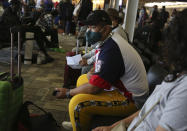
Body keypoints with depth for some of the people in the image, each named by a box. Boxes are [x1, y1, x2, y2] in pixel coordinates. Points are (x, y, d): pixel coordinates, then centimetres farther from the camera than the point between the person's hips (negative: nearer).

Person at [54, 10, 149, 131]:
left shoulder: (110, 49, -27)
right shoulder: (112, 39, 4)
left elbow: (94, 88, -25)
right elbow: (101, 66, 18)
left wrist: (68, 93, -10)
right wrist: (92, 73, -4)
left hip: (131, 99, -11)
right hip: (120, 85, 11)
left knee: (77, 103, -25)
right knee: (82, 79, 19)